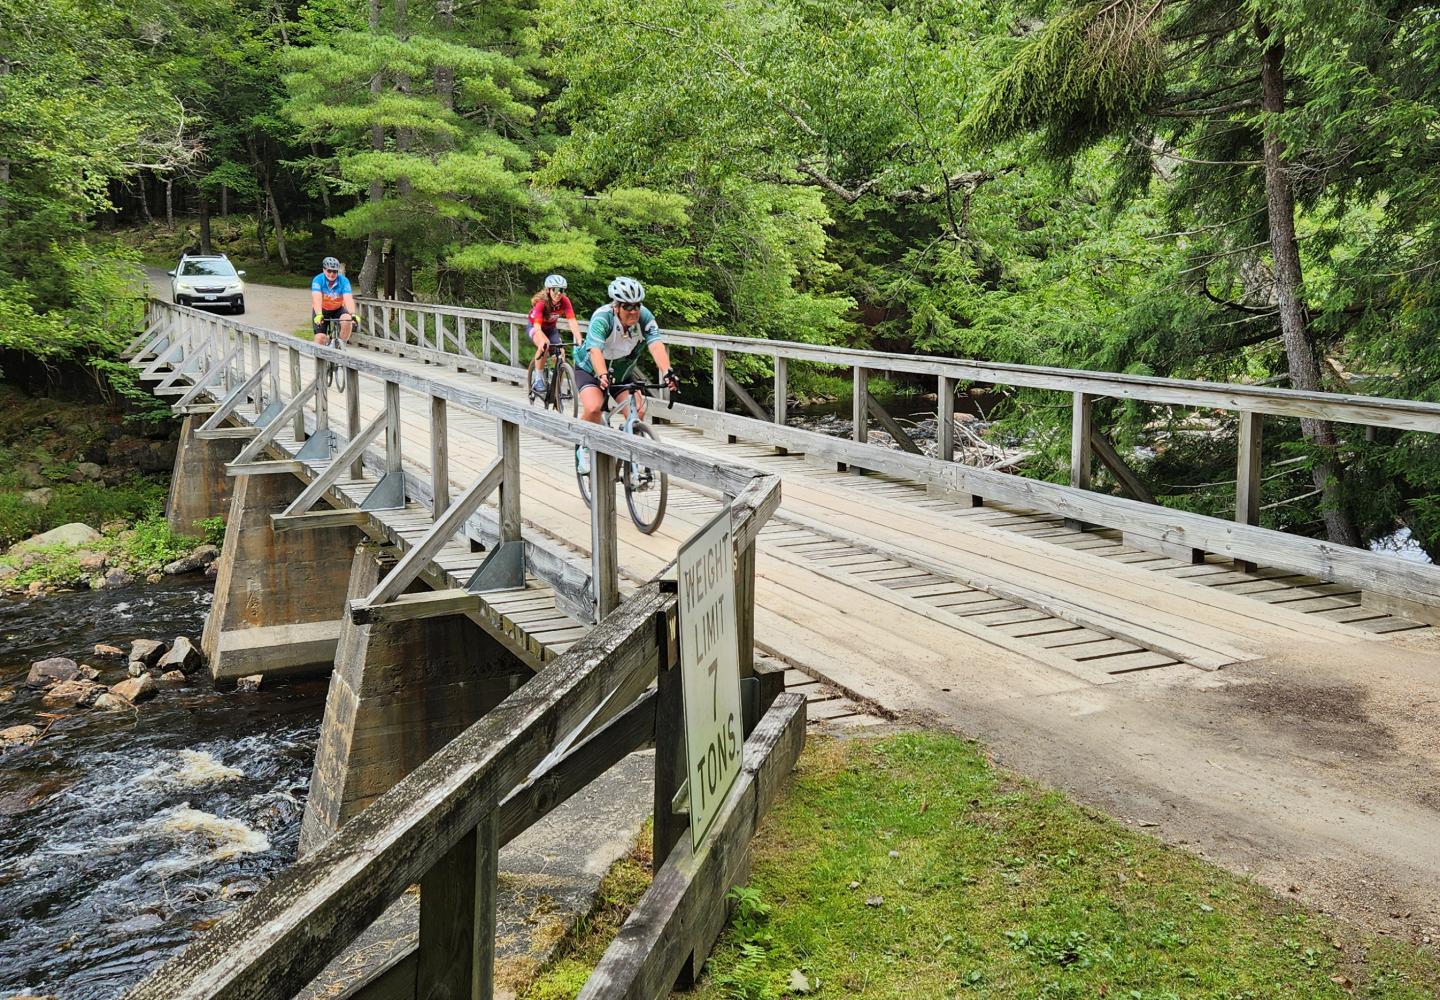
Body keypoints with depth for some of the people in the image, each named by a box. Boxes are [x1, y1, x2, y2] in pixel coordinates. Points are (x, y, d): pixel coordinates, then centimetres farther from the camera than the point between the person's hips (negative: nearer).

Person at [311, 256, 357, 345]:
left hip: (338, 309, 1)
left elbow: (348, 299, -34)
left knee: (346, 320, -31)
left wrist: (353, 314, -52)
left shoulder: (344, 281, -22)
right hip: (322, 310, 0)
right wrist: (319, 315, -55)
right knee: (320, 337, -15)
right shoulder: (317, 280, -24)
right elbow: (317, 299, -37)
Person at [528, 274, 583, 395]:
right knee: (544, 346, -35)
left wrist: (579, 341, -49)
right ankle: (538, 379, -20)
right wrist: (543, 341, -62)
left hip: (551, 328, 4)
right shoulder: (541, 302, -34)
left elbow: (572, 322, -33)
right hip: (535, 327, -4)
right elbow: (537, 326, -43)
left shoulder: (564, 301, -25)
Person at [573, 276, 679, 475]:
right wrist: (602, 376, -62)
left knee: (638, 411, -18)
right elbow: (596, 351, -44)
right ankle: (584, 449, -2)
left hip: (623, 373, 4)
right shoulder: (602, 318, -31)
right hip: (590, 370, -3)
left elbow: (656, 346, -37)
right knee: (593, 408, -29)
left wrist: (667, 372, -54)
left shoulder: (645, 317, -23)